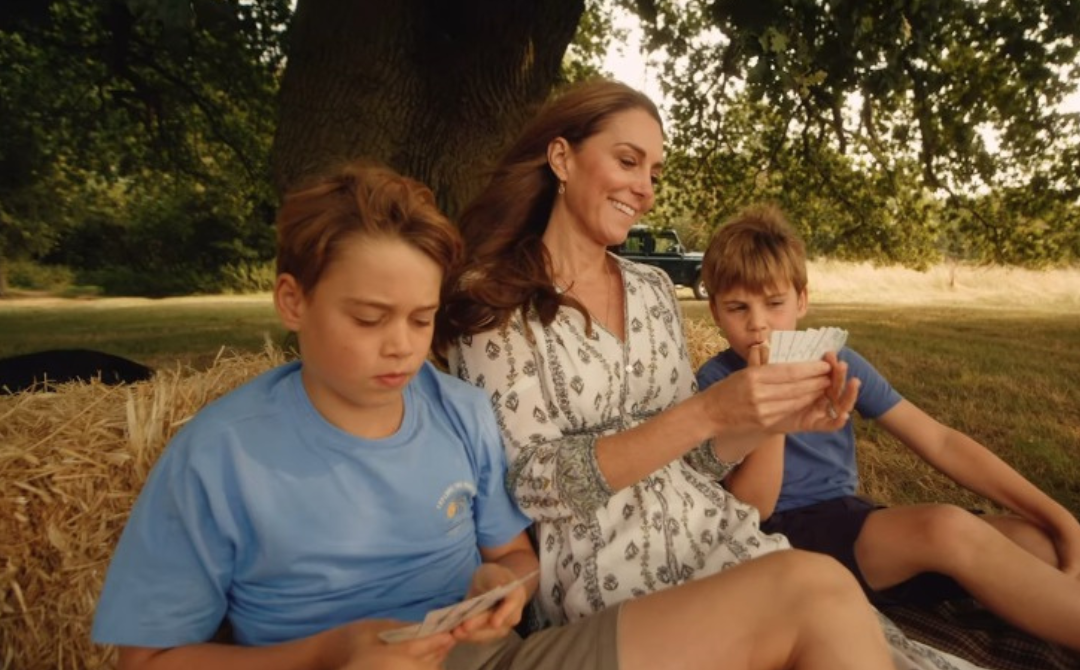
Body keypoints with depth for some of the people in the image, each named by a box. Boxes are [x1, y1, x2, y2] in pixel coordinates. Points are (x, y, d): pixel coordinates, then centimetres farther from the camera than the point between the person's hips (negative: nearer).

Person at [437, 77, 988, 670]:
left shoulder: (654, 290, 9)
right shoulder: (489, 304, -8)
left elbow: (688, 457, 11)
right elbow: (533, 485, -15)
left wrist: (777, 419, -8)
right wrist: (707, 412, -23)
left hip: (708, 530, 5)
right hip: (597, 564, -4)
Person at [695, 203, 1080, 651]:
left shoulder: (836, 361, 4)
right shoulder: (716, 382, -9)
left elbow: (938, 441, 4)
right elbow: (752, 509, -13)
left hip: (851, 522, 6)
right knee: (948, 528, -29)